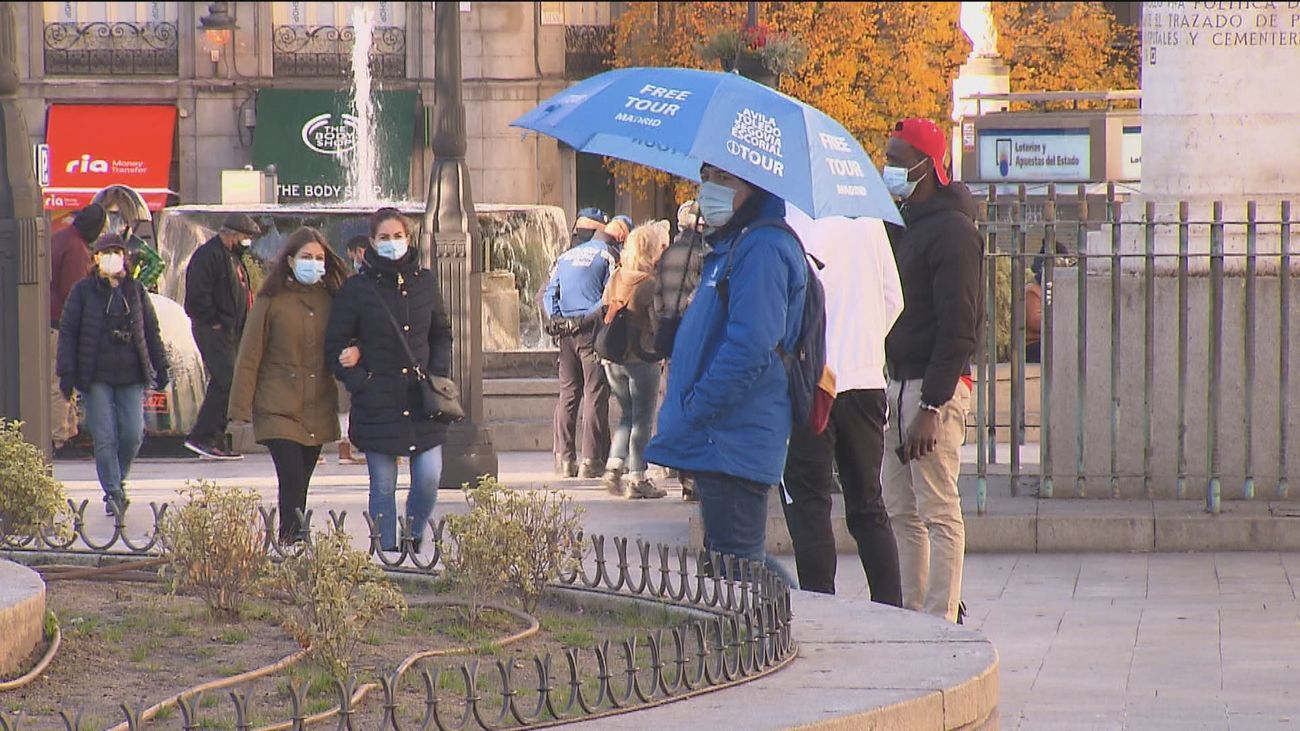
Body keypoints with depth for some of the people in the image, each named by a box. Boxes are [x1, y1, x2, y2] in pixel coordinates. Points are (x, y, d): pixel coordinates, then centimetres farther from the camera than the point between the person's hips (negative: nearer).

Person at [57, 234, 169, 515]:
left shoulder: (135, 291, 10)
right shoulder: (83, 291, 1)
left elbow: (151, 331, 15)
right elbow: (67, 331, 0)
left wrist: (160, 368, 13)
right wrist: (66, 372, -8)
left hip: (131, 376, 3)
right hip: (96, 377, -3)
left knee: (133, 434, -1)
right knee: (105, 437, -6)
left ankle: (118, 480, 23)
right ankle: (112, 492, 2)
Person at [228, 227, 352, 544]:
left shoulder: (330, 300, 8)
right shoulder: (272, 300, -4)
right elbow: (249, 357, -3)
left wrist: (354, 351, -6)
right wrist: (241, 407, -7)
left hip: (318, 408, 4)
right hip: (278, 408, -4)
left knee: (299, 484, 8)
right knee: (292, 478, -16)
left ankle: (293, 541, 14)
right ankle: (291, 541, -18)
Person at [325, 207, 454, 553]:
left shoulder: (425, 282, 8)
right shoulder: (357, 289, -2)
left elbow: (442, 334, 18)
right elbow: (335, 345, 2)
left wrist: (439, 374, 4)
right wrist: (358, 381, -8)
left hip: (422, 399, 2)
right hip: (377, 404, -2)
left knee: (429, 478, -5)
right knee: (383, 486, 1)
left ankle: (414, 541, 19)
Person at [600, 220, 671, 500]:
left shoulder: (615, 278, 6)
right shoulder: (649, 284, -14)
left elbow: (605, 312, 11)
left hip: (612, 358, 6)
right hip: (642, 358, -6)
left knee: (628, 415, 19)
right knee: (643, 419, 3)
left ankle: (614, 466, 6)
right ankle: (637, 479, 3)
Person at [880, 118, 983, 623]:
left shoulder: (952, 230, -12)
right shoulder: (904, 226, 17)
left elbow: (957, 329, -17)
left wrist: (931, 406, -22)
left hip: (933, 389, -10)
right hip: (900, 385, 10)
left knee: (939, 511, -8)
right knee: (902, 510, 12)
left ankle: (941, 621, -8)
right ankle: (913, 614, 18)